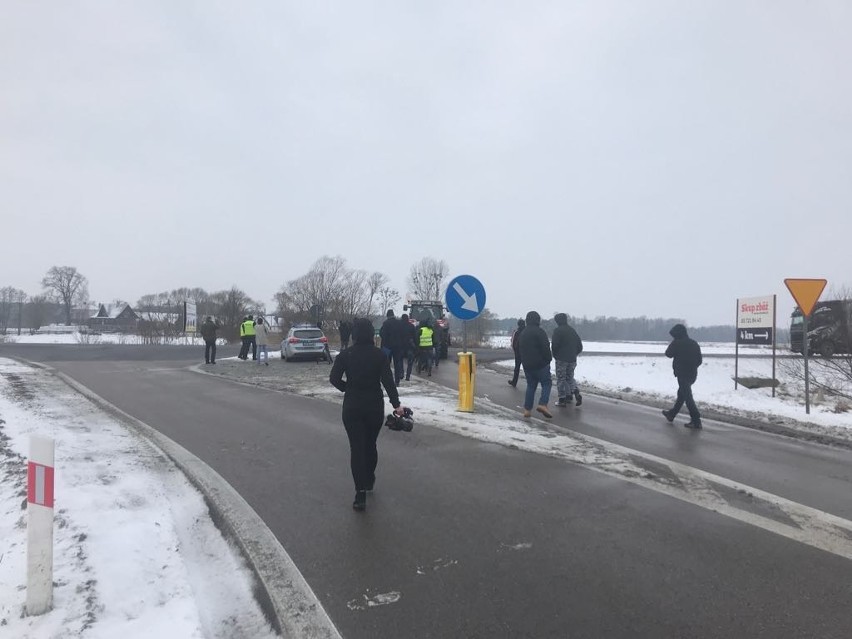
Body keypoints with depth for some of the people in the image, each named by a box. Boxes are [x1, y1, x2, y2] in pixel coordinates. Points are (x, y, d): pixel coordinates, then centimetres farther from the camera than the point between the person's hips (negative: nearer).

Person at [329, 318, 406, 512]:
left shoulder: (345, 355, -6)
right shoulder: (380, 355, -7)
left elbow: (334, 378, -10)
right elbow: (388, 381, -15)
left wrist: (349, 389, 6)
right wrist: (396, 404, -15)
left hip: (352, 406, -1)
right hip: (375, 406, 1)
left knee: (357, 448, 1)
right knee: (370, 445, 19)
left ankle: (361, 493, -6)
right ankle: (369, 481, 39)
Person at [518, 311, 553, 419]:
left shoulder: (523, 333, 15)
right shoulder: (539, 331, -11)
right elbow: (546, 348, -16)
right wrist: (549, 359, -5)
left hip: (527, 365, 7)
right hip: (541, 364, -7)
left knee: (530, 386, 13)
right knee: (546, 384, 1)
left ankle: (527, 409, 8)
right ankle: (542, 404, -16)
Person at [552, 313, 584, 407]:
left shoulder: (557, 330, -10)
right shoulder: (572, 330, 11)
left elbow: (554, 345, -15)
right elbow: (580, 346, 12)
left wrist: (555, 355, 3)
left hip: (561, 359, -6)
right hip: (572, 359, 6)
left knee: (561, 379, 2)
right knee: (570, 377, 18)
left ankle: (562, 399, 2)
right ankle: (576, 392, -4)